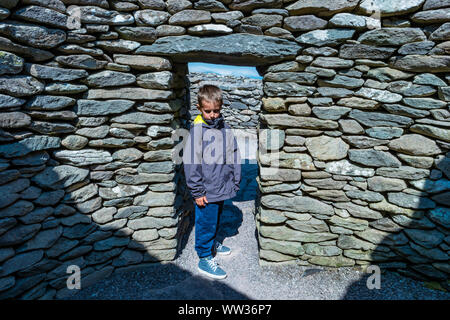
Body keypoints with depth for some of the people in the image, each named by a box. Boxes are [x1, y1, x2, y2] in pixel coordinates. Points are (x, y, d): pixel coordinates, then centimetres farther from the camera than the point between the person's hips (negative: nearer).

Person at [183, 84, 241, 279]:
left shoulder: (225, 129, 4)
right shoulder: (197, 130, -13)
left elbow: (234, 157, 11)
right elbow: (191, 162, -15)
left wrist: (235, 183, 10)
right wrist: (197, 191, -15)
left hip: (222, 189, 6)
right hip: (206, 190, -6)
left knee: (216, 219, 25)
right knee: (206, 223, 6)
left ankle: (213, 243, 47)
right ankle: (205, 258, 23)